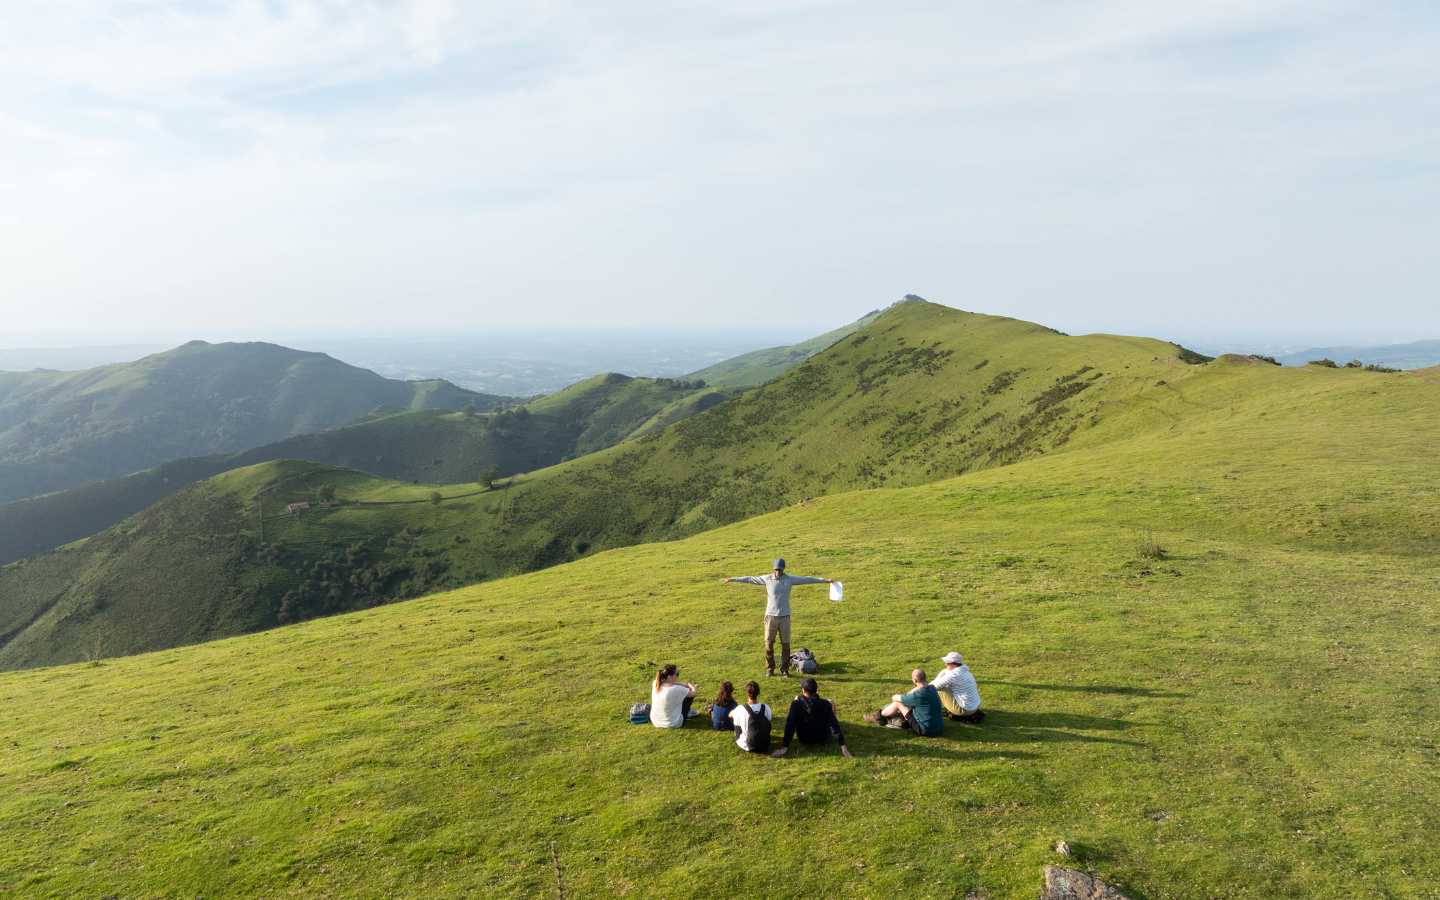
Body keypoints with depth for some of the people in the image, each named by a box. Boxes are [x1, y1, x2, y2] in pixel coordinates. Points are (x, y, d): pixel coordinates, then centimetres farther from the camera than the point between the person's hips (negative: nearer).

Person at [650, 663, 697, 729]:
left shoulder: (655, 684, -13)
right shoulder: (676, 690, -29)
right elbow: (693, 693, -12)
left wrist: (685, 685, 4)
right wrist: (690, 686, 10)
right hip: (673, 724, -6)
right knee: (689, 695, 7)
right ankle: (687, 712, 32)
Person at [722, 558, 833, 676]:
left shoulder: (790, 579, -2)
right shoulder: (767, 579, -3)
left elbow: (806, 579, -1)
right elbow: (749, 579, 2)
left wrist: (824, 580, -1)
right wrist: (733, 579, 2)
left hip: (785, 616, 0)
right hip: (771, 616, 0)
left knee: (785, 644, 3)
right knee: (769, 644, 3)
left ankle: (785, 669, 16)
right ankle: (770, 669, 16)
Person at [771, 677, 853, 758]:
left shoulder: (796, 704, -24)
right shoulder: (825, 704, -21)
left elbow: (790, 725, -28)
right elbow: (834, 724, -27)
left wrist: (785, 746, -28)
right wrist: (842, 745, -28)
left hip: (804, 740, 0)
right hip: (823, 739, 0)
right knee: (831, 704, 17)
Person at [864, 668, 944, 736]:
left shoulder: (919, 695, -24)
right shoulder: (932, 688, 0)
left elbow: (896, 698, -7)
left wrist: (894, 697, 15)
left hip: (927, 730, -8)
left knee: (898, 703, 1)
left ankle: (879, 716, 24)